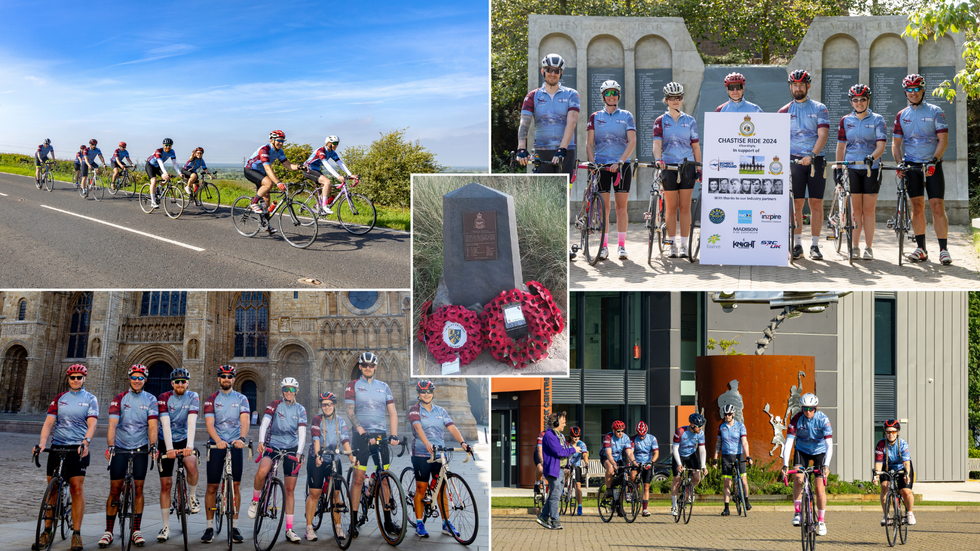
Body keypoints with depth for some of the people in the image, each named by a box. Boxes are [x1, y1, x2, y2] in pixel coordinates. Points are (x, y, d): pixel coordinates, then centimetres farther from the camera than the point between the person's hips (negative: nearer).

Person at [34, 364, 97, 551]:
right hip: (57, 447, 3)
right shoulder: (59, 398, 11)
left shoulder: (90, 399, 5)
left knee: (77, 487, -10)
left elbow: (91, 424, -7)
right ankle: (47, 532, 10)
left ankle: (76, 534, -7)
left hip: (78, 449, -2)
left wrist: (86, 442, -26)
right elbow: (49, 422, 1)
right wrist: (41, 443, -15)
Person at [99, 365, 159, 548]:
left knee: (138, 488, 0)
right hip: (120, 448, 0)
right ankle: (108, 531, 3)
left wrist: (153, 445, -25)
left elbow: (152, 425, -9)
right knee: (114, 489, -1)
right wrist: (110, 445, -27)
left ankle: (136, 531, 6)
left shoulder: (150, 400, 0)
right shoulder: (119, 399, -2)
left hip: (140, 449, 0)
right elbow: (113, 424, -12)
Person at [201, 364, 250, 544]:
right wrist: (218, 440, -27)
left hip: (235, 445, 1)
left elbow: (245, 420, -7)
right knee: (212, 487, -1)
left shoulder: (241, 399, 7)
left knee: (235, 486, 1)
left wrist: (242, 438, -27)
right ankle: (210, 527, 6)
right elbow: (209, 423, -8)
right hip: (216, 445, -1)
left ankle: (234, 526, 8)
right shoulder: (211, 400, 4)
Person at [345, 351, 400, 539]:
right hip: (362, 436, -3)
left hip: (381, 436, 3)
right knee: (358, 477, -6)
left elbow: (392, 412, 9)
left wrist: (394, 434, -5)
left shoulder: (384, 387, 12)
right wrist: (362, 431, -19)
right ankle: (353, 521, -1)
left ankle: (388, 521, 8)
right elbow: (350, 412, -6)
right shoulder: (353, 386, 3)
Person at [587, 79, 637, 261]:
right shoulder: (595, 117, 8)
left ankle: (622, 246, 4)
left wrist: (620, 161, -16)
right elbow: (589, 143, 5)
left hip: (622, 165, 0)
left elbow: (632, 141, -4)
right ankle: (604, 246, 2)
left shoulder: (626, 116, 6)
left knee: (621, 207, 0)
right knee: (604, 207, -2)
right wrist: (592, 162, -11)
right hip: (601, 164, 0)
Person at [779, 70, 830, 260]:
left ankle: (814, 245, 3)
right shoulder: (785, 111, 10)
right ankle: (797, 244, 5)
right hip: (794, 160, 1)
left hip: (816, 160, -1)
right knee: (797, 203, -2)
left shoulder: (819, 109, 6)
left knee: (816, 203, -2)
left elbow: (823, 134, -5)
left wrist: (812, 155, -20)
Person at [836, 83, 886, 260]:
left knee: (869, 209, 0)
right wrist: (838, 168, 4)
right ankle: (855, 247, 6)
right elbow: (841, 146, 11)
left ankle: (868, 248, 4)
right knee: (856, 209, 1)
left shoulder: (877, 120, 1)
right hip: (852, 168, 1)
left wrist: (872, 157, -27)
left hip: (871, 168, -1)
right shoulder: (846, 120, 8)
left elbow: (881, 146, -8)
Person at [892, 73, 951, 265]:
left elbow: (943, 139, -5)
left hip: (932, 165, -3)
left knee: (937, 207, -9)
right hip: (912, 165, 3)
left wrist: (934, 160, -17)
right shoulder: (901, 115, 10)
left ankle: (943, 249, -9)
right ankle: (921, 249, 6)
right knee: (917, 207, 1)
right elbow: (896, 143, 12)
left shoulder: (935, 112, 0)